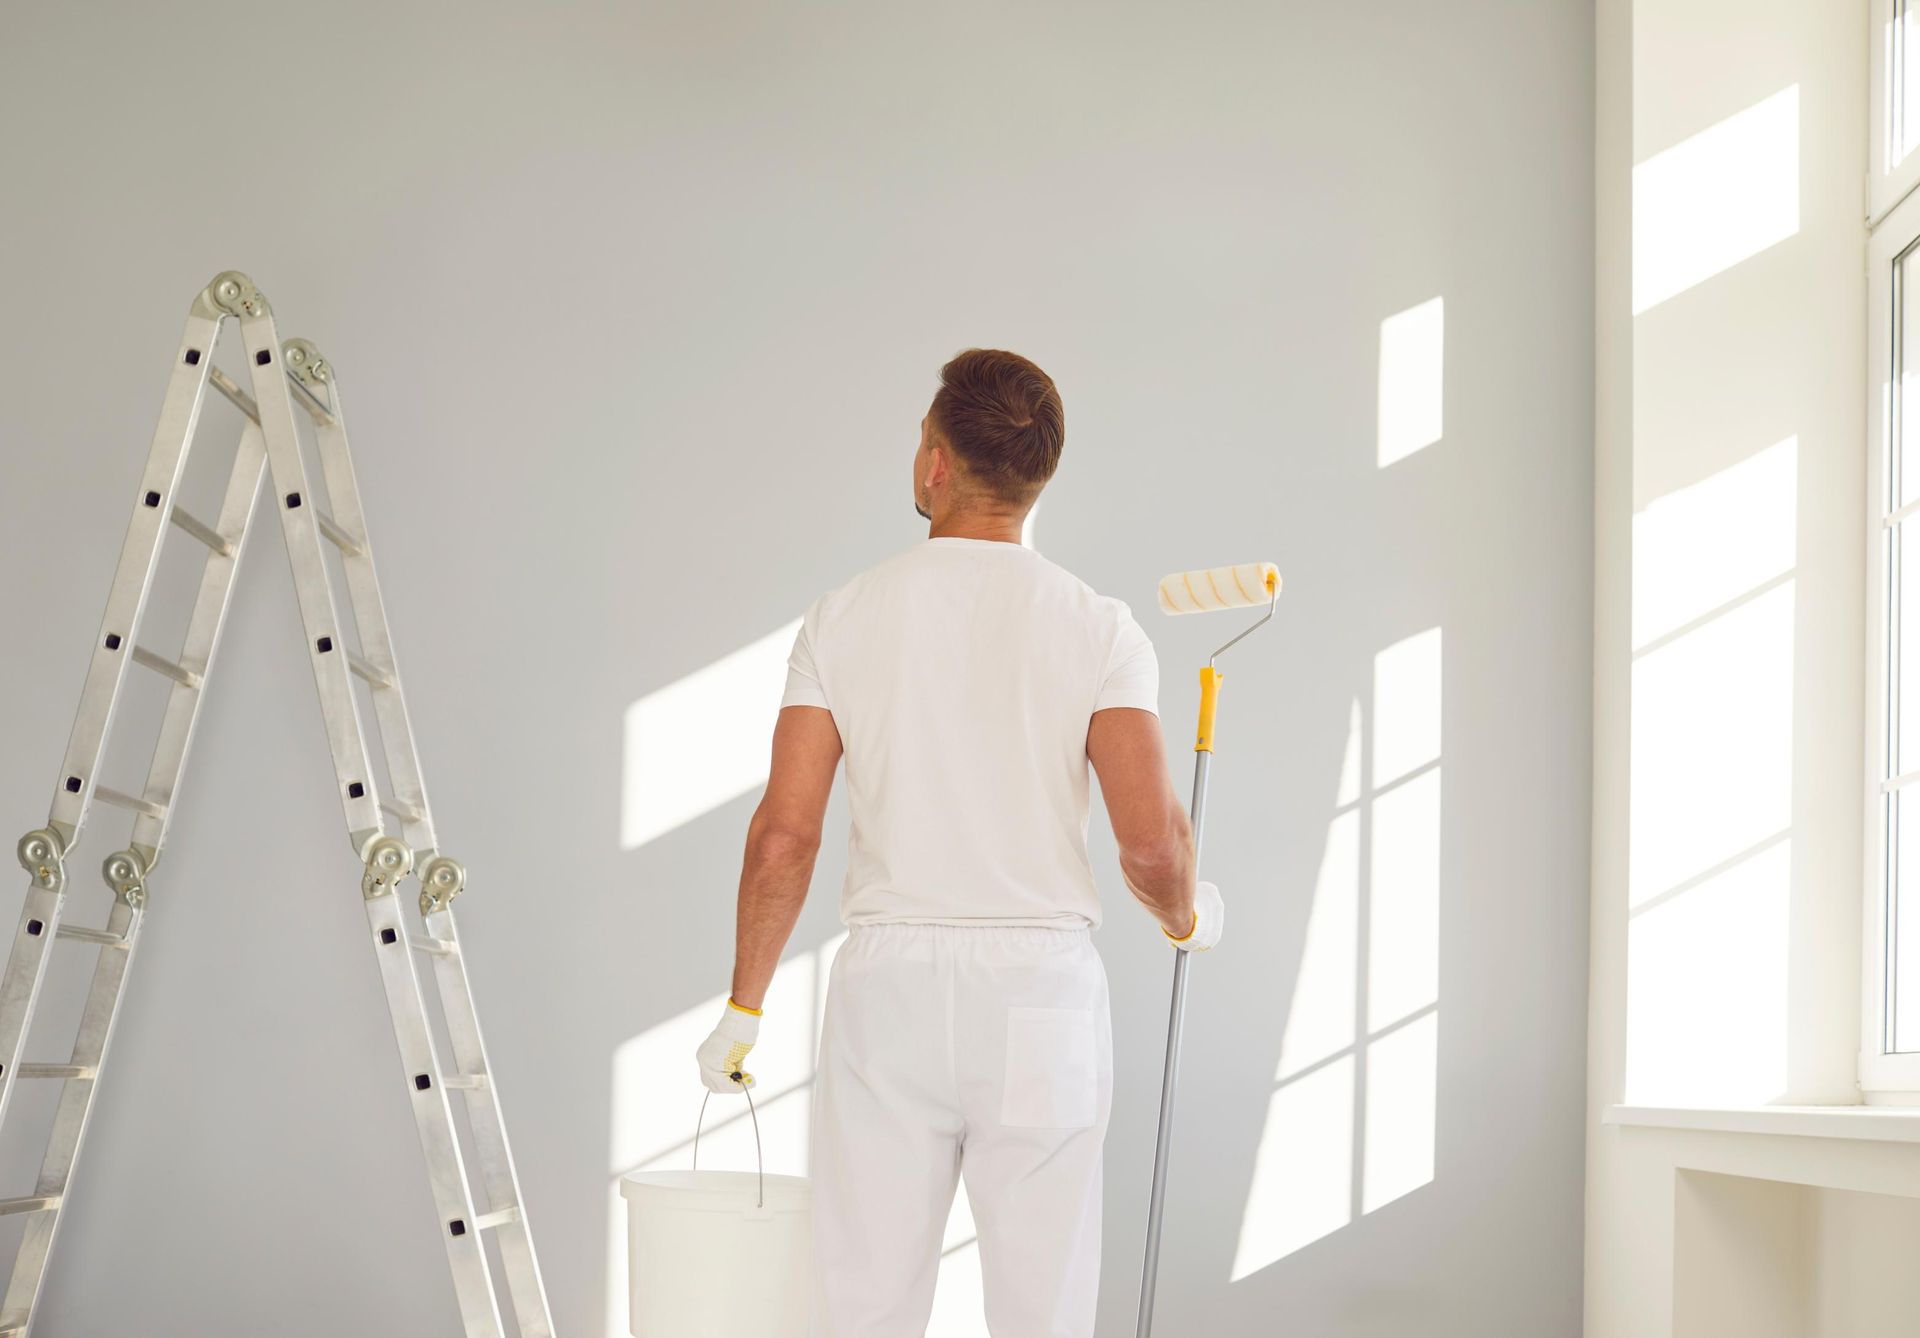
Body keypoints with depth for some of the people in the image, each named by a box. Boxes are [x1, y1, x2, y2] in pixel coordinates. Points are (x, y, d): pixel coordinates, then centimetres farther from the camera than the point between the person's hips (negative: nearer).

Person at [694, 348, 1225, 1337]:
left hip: (889, 989, 1)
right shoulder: (1098, 631, -3)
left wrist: (741, 1012, 7)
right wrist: (1185, 914, 12)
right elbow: (1151, 841, -11)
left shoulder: (844, 620, 0)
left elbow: (783, 837, -4)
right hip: (1041, 995, 0)